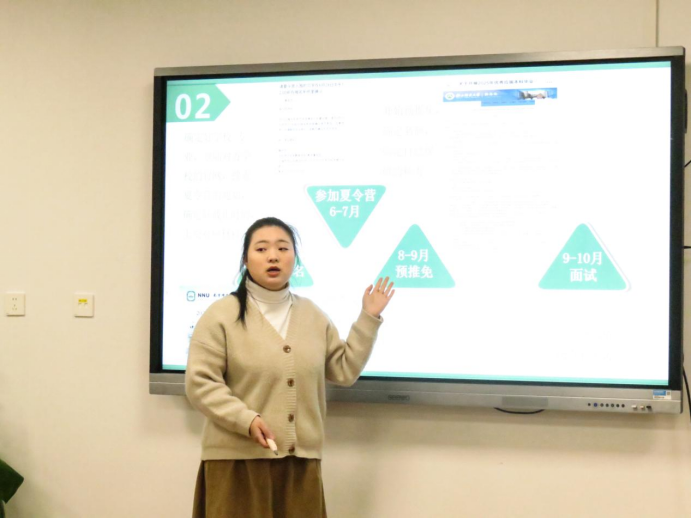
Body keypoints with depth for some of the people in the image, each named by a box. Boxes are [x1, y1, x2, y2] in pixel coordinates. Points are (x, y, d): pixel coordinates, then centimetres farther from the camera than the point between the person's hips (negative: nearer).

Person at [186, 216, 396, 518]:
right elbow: (200, 383, -8)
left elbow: (344, 371, 14)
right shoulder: (222, 315, -3)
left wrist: (368, 318, 11)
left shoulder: (313, 315, 14)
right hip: (238, 459, -4)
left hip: (300, 460, 4)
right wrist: (245, 419, -20)